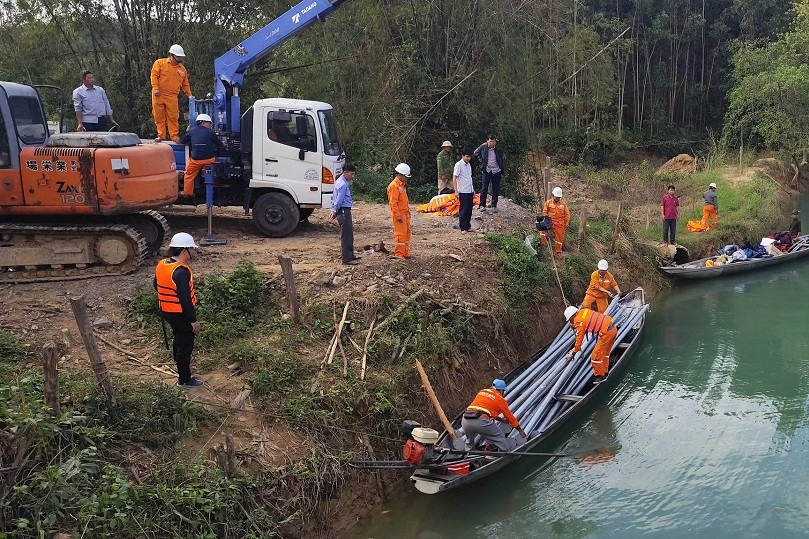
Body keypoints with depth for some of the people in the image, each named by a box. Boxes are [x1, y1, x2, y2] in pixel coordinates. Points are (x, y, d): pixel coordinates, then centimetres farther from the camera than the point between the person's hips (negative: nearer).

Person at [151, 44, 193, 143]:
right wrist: (156, 88, -13)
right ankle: (161, 135, 11)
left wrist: (190, 95, 12)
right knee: (159, 116, 2)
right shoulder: (160, 63, 4)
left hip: (172, 97, 2)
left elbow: (185, 84, 20)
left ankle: (175, 136, 2)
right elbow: (154, 75, -2)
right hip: (159, 95, -1)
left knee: (173, 117, -5)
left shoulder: (182, 69, 14)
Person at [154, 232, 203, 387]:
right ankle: (185, 379, 17)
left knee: (179, 339, 29)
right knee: (186, 345, 6)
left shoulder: (161, 265, 0)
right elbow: (185, 299, -27)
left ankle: (180, 364, 50)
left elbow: (157, 286, 15)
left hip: (166, 311, 9)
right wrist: (194, 320, -21)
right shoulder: (181, 271, -28)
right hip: (181, 314, -9)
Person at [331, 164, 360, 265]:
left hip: (345, 211, 11)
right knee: (346, 235, -7)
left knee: (349, 234, 18)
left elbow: (334, 197, 19)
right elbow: (339, 200, -18)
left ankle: (350, 255, 28)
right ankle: (346, 259, -4)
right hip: (344, 211, -11)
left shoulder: (339, 181, 15)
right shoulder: (343, 185, -18)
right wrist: (335, 212, -6)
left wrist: (333, 210, 18)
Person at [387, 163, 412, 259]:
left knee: (407, 233, 13)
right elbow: (393, 202, -20)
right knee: (400, 234, -7)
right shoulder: (394, 186, -16)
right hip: (399, 214, -10)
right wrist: (398, 215, -21)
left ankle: (405, 253, 20)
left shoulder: (402, 185, 15)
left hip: (405, 213, 10)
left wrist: (408, 210, 21)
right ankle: (399, 254, -1)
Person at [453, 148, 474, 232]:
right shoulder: (459, 165, -9)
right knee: (463, 210, -3)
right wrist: (456, 191, -16)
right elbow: (454, 178, -11)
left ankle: (468, 226, 17)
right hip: (463, 192, -7)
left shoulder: (468, 165, 13)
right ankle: (463, 228, 3)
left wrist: (473, 190, 17)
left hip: (470, 191, 7)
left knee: (469, 210, 9)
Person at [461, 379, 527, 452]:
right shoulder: (500, 399, 13)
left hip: (465, 421, 6)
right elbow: (510, 416, 23)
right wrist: (520, 430, 37)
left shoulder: (481, 392, 27)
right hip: (481, 422, -6)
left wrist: (502, 419, 47)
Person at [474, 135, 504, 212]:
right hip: (486, 171, -1)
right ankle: (482, 205, 7)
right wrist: (481, 160, 5)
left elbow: (501, 160, 17)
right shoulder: (483, 147, -2)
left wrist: (501, 167, 6)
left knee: (495, 190, 5)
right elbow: (476, 153, 15)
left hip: (496, 171, 1)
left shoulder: (498, 150, 1)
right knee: (484, 188, -2)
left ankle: (494, 206, 14)